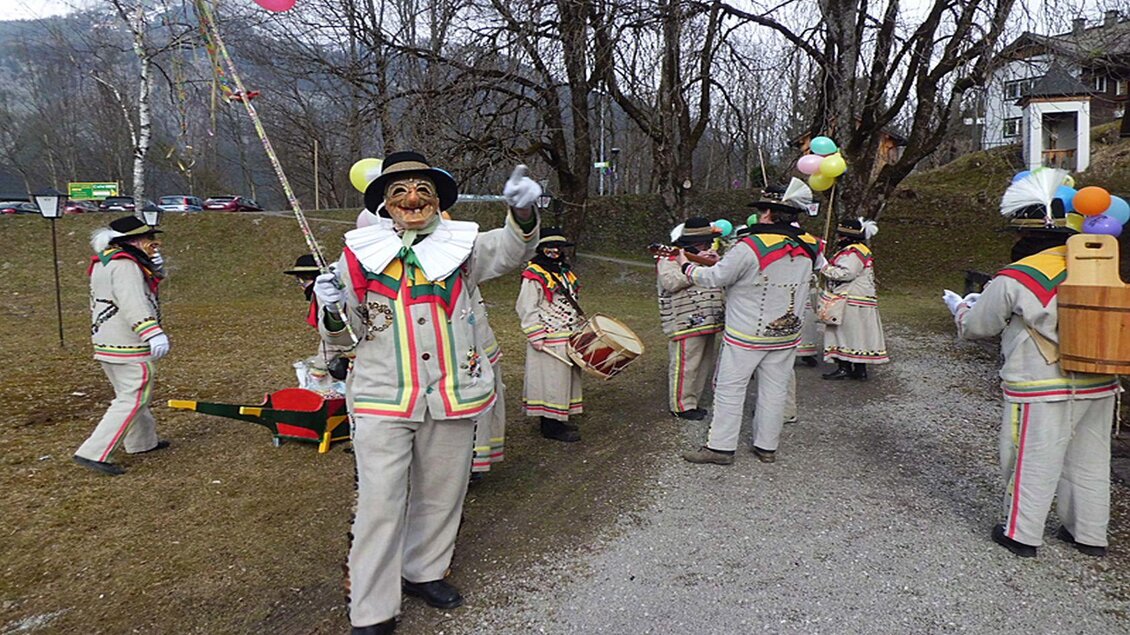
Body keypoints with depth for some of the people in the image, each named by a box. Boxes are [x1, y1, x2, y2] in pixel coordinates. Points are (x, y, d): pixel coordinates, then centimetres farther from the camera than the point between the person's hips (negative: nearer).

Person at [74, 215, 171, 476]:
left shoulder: (105, 263, 16)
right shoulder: (124, 265, -17)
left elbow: (145, 285, 21)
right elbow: (133, 304, -31)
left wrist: (154, 264, 5)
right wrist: (153, 333, -41)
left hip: (107, 344, 11)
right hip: (129, 348, -11)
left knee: (131, 394, 23)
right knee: (131, 400, -6)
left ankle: (143, 441, 37)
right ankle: (94, 453, -8)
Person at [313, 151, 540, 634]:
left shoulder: (460, 244, 3)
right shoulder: (360, 252, 2)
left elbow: (508, 250, -15)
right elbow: (345, 333, 7)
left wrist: (522, 213, -36)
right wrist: (333, 309, -17)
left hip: (452, 394, 2)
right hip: (383, 398, -2)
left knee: (441, 493, 17)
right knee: (380, 503, -1)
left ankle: (423, 571, 39)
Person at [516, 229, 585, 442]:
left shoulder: (564, 271, 15)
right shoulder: (534, 275, -13)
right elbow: (526, 308, -16)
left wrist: (582, 325, 19)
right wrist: (536, 336, -20)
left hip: (569, 337, 9)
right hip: (549, 341, -9)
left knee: (567, 376, 14)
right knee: (551, 379, -4)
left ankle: (559, 420, 25)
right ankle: (551, 426, 5)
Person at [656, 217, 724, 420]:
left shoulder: (705, 257, 19)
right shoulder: (669, 258, -7)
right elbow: (670, 282, -23)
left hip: (708, 321, 9)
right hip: (685, 323, -9)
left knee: (704, 365, 15)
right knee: (685, 365, -5)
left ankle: (692, 401, 26)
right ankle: (681, 405, 6)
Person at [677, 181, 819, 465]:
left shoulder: (751, 247, -20)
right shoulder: (807, 247, 0)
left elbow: (714, 278, -14)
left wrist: (686, 266, 5)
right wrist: (723, 259, 14)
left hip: (747, 335, -6)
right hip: (787, 334, 6)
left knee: (730, 388, 5)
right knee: (774, 389, 13)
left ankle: (721, 447, 10)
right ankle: (767, 446, 22)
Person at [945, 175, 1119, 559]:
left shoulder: (1014, 279, -15)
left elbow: (976, 327, -4)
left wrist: (960, 306, 20)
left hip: (1043, 390, -6)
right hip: (1099, 385, 6)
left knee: (1033, 462, 6)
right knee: (1089, 462, 17)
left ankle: (1021, 534, 17)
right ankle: (1089, 534, 29)